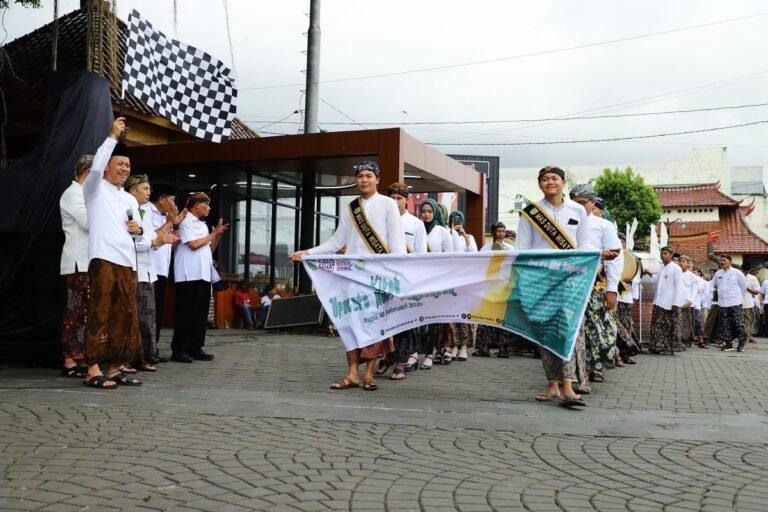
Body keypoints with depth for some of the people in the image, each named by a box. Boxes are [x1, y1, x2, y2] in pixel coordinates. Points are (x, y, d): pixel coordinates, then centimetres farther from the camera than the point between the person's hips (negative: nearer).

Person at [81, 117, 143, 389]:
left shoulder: (130, 199, 24)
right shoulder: (95, 189, 6)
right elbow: (95, 166, -15)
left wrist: (138, 229, 2)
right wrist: (112, 136, -10)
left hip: (128, 262, 7)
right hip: (103, 259, -6)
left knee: (125, 315, 3)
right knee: (100, 313, -11)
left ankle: (114, 368, 8)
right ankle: (93, 370, -12)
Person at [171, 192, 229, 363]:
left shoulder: (202, 225, 19)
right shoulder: (187, 222, -5)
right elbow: (194, 244, -16)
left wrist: (218, 235, 6)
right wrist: (213, 234, -5)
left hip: (204, 275, 8)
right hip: (190, 275, -8)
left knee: (201, 313, 8)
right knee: (186, 313, -7)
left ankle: (195, 348, 13)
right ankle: (179, 349, -3)